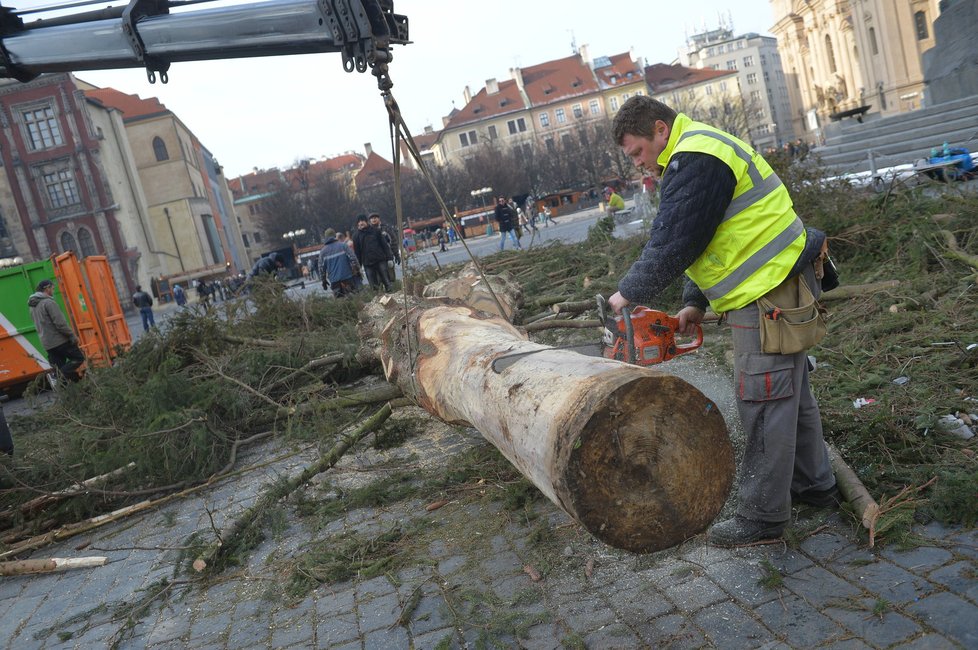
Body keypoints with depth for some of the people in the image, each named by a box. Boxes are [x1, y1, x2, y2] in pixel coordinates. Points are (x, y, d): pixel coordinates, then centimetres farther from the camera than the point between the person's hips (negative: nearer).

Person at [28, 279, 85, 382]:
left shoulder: (33, 306, 17)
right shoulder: (49, 302, -11)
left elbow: (38, 325, 19)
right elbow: (60, 323, -17)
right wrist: (72, 336, -12)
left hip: (47, 344, 8)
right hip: (60, 341, -8)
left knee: (59, 368, 9)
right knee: (79, 358, -2)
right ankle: (63, 373, -22)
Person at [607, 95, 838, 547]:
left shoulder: (695, 161, -18)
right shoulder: (699, 154, 18)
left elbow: (673, 245, -22)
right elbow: (706, 241, 19)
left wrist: (629, 293, -10)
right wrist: (695, 303, 12)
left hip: (770, 296, -11)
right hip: (782, 289, 11)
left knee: (764, 403, -4)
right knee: (790, 394, 20)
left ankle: (761, 516, 7)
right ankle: (814, 484, 34)